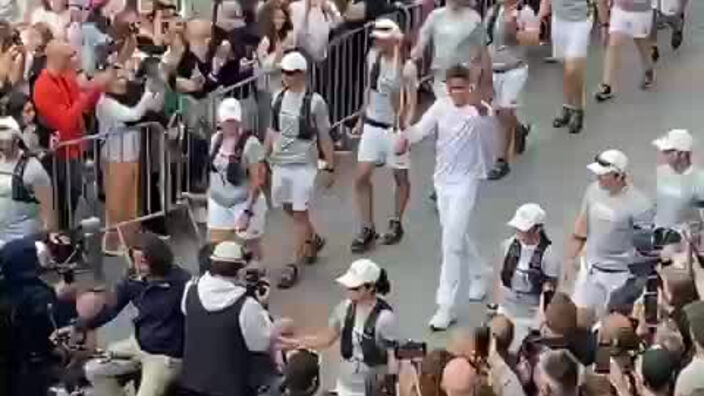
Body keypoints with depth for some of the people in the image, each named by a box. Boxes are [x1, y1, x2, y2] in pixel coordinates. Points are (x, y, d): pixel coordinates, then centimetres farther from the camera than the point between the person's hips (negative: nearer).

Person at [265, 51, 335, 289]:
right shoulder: (278, 97, 3)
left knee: (299, 214, -4)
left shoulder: (314, 102, -12)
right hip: (280, 163, 6)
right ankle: (313, 240, 43)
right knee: (289, 209, 17)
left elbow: (324, 137, -6)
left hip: (304, 165, -6)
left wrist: (330, 167, -4)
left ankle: (294, 266, 1)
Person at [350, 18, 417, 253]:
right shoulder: (372, 56, -1)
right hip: (372, 125, 5)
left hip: (394, 128, -5)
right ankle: (367, 229, 10)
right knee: (362, 177, 0)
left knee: (400, 178, 12)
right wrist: (361, 117, 18)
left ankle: (396, 223, 30)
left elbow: (411, 104, -16)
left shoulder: (405, 67, -18)